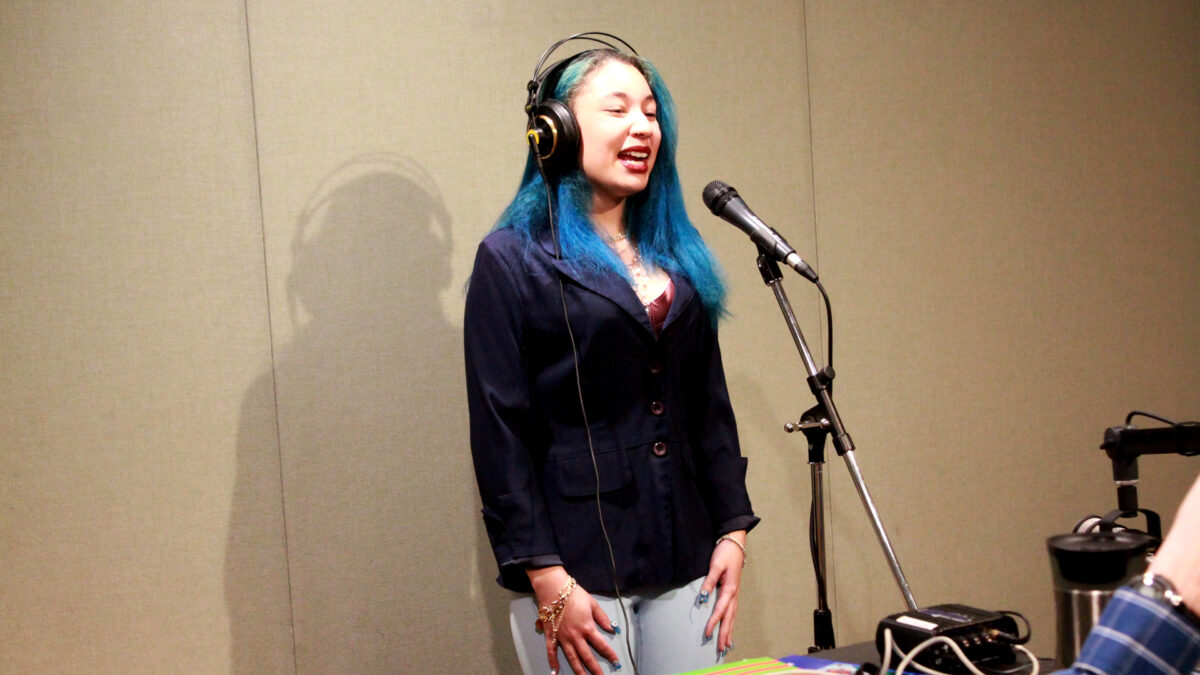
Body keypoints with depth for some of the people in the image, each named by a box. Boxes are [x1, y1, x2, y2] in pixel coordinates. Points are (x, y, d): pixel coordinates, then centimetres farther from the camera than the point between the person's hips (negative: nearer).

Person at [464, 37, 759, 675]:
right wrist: (548, 581, -14)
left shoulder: (678, 257, 13)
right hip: (579, 568, -5)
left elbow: (711, 410, 16)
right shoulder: (512, 260, -4)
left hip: (686, 563, 5)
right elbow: (501, 436, -9)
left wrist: (733, 531, 8)